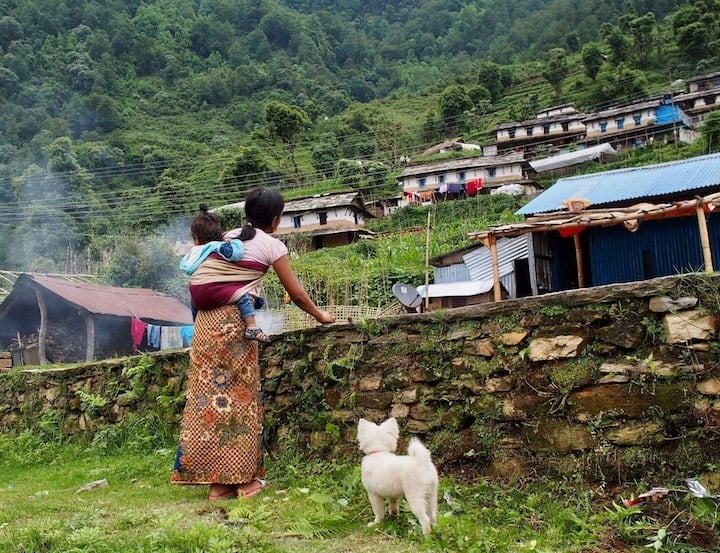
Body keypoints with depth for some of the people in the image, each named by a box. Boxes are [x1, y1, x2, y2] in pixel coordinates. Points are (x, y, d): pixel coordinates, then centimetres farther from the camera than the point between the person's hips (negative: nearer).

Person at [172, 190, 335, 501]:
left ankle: (217, 482, 12)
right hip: (233, 322, -6)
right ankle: (243, 479, 9)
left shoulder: (229, 237, 20)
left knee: (208, 395, 6)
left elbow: (205, 276, 17)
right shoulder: (271, 245, 4)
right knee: (238, 394, 3)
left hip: (206, 320, 6)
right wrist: (320, 316, 21)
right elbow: (296, 293, 6)